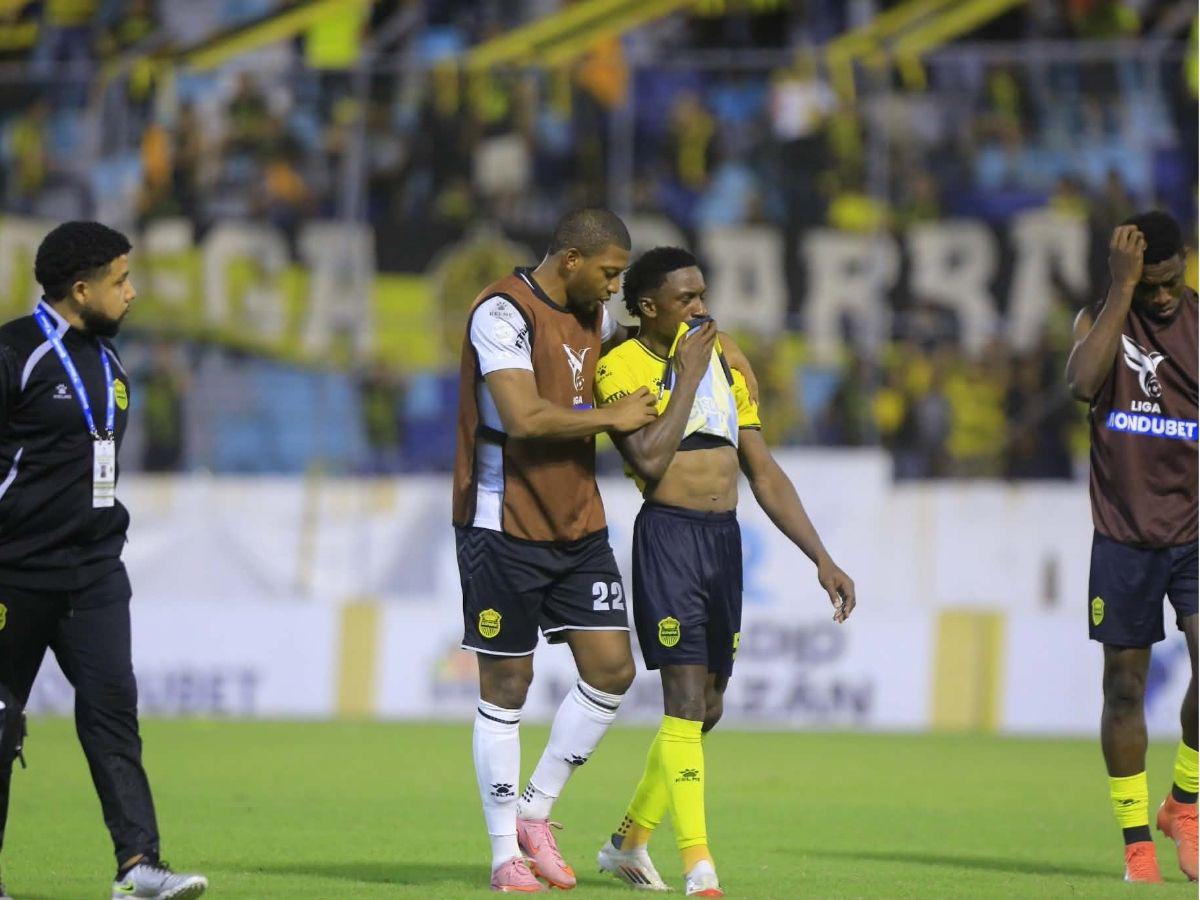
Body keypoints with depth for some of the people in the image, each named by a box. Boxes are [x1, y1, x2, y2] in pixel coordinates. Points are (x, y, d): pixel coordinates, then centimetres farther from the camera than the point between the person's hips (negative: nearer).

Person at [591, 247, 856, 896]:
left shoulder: (724, 355, 13)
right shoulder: (621, 367, -6)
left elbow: (764, 472, 16)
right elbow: (649, 459, -21)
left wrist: (821, 559, 11)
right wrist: (688, 376, -12)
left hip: (724, 538, 7)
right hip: (667, 534, -7)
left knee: (705, 708, 11)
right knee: (685, 701, -14)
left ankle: (629, 840, 27)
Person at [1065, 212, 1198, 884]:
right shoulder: (1102, 318, 1)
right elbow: (1083, 383, -21)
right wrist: (1121, 291, -20)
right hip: (1125, 534, 0)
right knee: (1124, 683, 2)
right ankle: (1137, 840, 12)